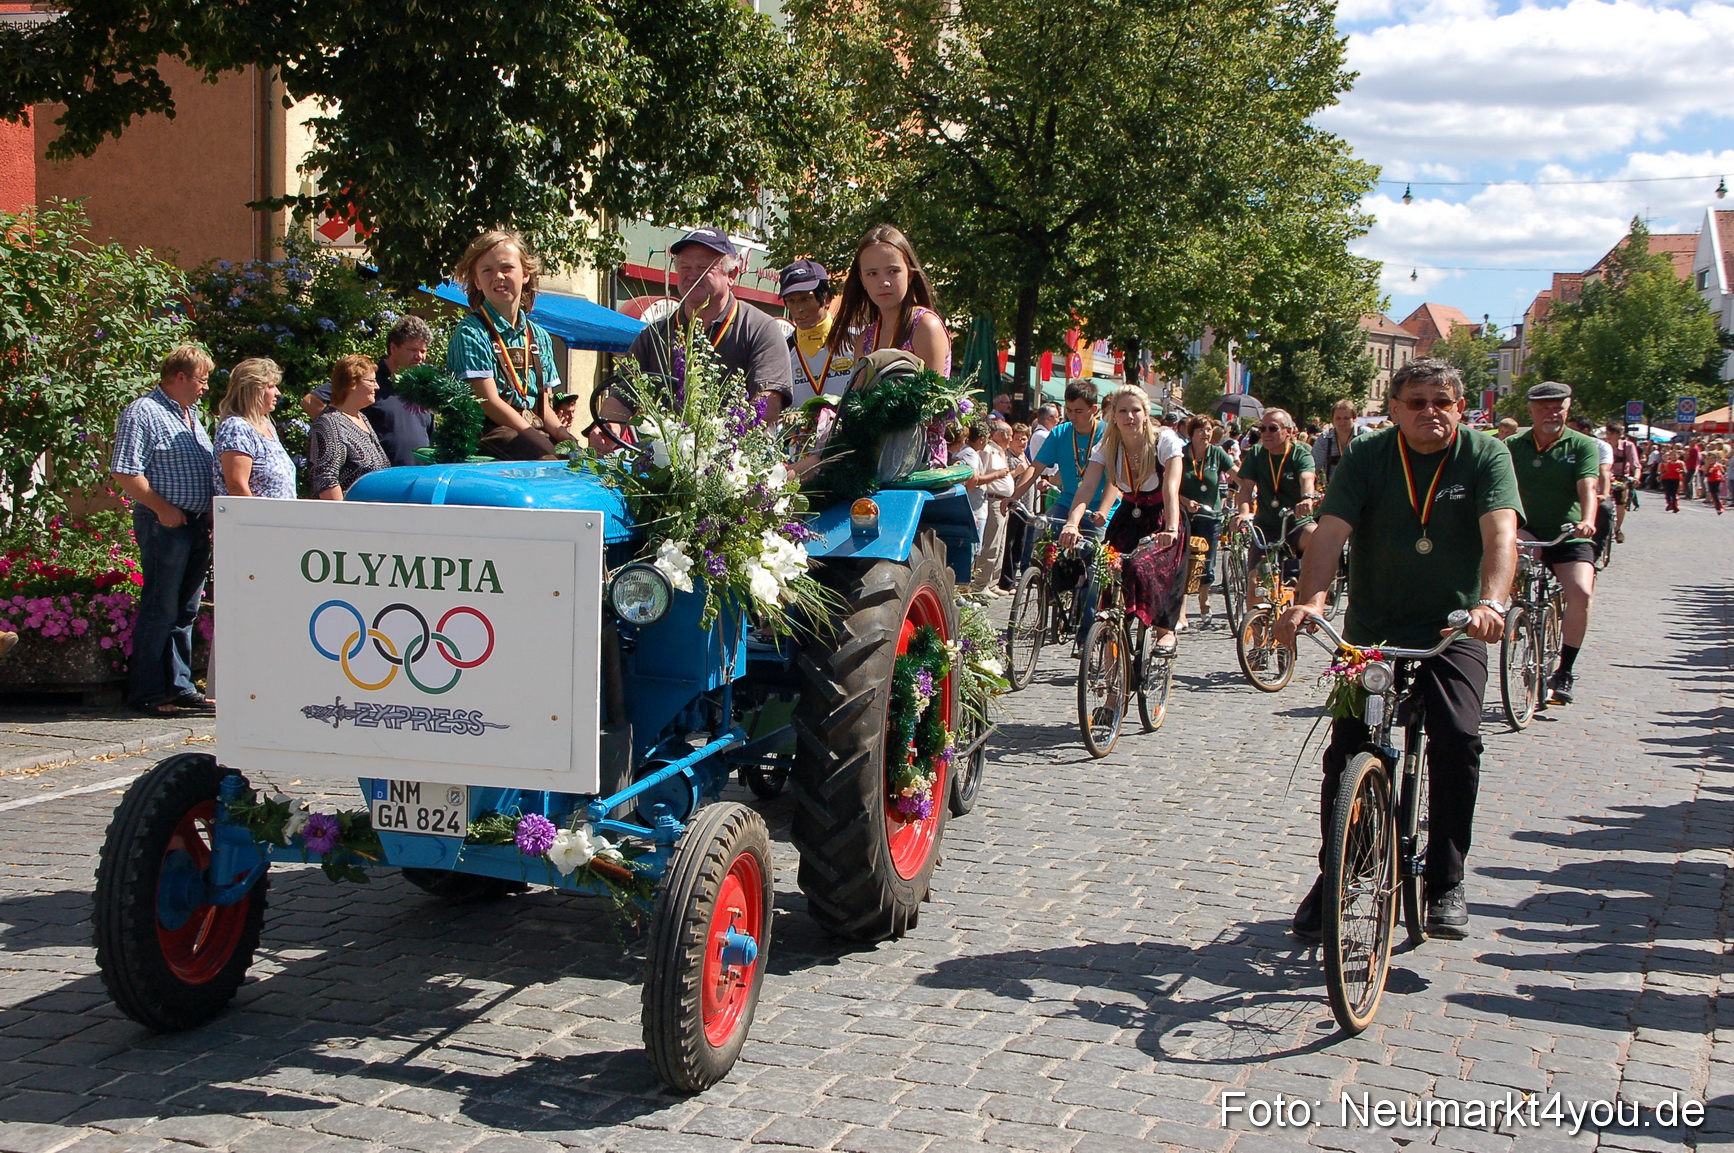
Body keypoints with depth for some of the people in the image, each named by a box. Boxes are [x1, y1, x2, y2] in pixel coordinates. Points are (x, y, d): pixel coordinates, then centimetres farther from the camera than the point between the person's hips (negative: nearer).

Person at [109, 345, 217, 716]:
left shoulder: (191, 414, 19)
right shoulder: (142, 413, -9)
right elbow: (124, 471, -16)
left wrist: (209, 513, 15)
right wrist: (162, 507, -17)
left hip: (198, 524, 9)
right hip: (165, 524, -9)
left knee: (186, 611, 12)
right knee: (160, 611, -5)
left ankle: (179, 686, 19)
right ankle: (147, 694, 0)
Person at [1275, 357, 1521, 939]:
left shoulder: (1485, 456, -6)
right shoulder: (1367, 456, -4)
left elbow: (1500, 531, -21)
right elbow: (1330, 531, -16)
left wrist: (1492, 602, -40)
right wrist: (1309, 599, -34)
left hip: (1453, 631, -1)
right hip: (1371, 629, 1)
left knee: (1457, 738, -21)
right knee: (1345, 751, -5)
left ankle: (1445, 883, -7)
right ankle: (1332, 880, 13)